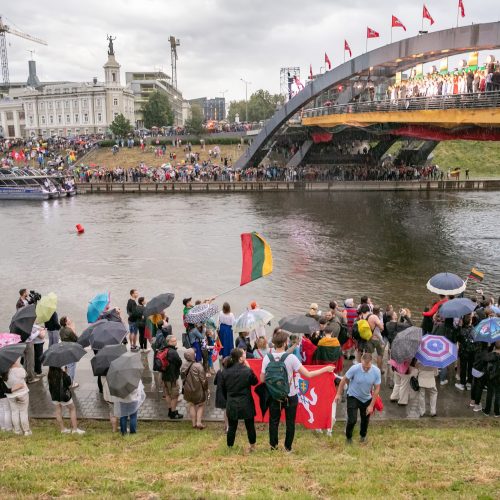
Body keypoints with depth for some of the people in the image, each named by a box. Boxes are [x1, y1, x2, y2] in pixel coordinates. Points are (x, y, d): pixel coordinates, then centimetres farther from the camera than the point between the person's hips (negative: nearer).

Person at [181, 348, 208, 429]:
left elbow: (183, 379, 3)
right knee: (201, 405, 15)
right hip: (198, 390, -4)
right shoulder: (198, 366, -25)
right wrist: (206, 388, -2)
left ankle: (194, 423, 24)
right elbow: (203, 379, -17)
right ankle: (199, 422, 7)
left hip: (188, 390, 4)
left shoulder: (183, 367, -10)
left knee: (192, 405, 21)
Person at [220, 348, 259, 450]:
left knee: (231, 427, 13)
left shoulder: (225, 372, -4)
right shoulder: (247, 371, -15)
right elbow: (255, 381, 2)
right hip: (246, 404, -3)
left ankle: (230, 447, 22)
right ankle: (252, 446, 25)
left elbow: (223, 388, 5)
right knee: (250, 426, 14)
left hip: (231, 404, 3)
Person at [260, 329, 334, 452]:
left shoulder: (267, 358, -13)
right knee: (290, 422, 16)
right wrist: (325, 369, -6)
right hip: (290, 396, -2)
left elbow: (262, 379, -6)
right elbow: (308, 374, -17)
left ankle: (273, 445, 31)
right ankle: (288, 447, 26)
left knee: (274, 420, 20)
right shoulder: (291, 358, -21)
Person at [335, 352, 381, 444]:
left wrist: (371, 405, -9)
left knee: (365, 419, 14)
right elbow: (344, 380, -10)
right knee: (352, 419, -11)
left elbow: (377, 388, -11)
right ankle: (348, 437, 17)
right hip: (353, 396, -3)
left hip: (367, 398, 3)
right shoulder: (354, 369, -27)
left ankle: (363, 435, 45)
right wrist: (338, 394, -4)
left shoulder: (376, 371, -21)